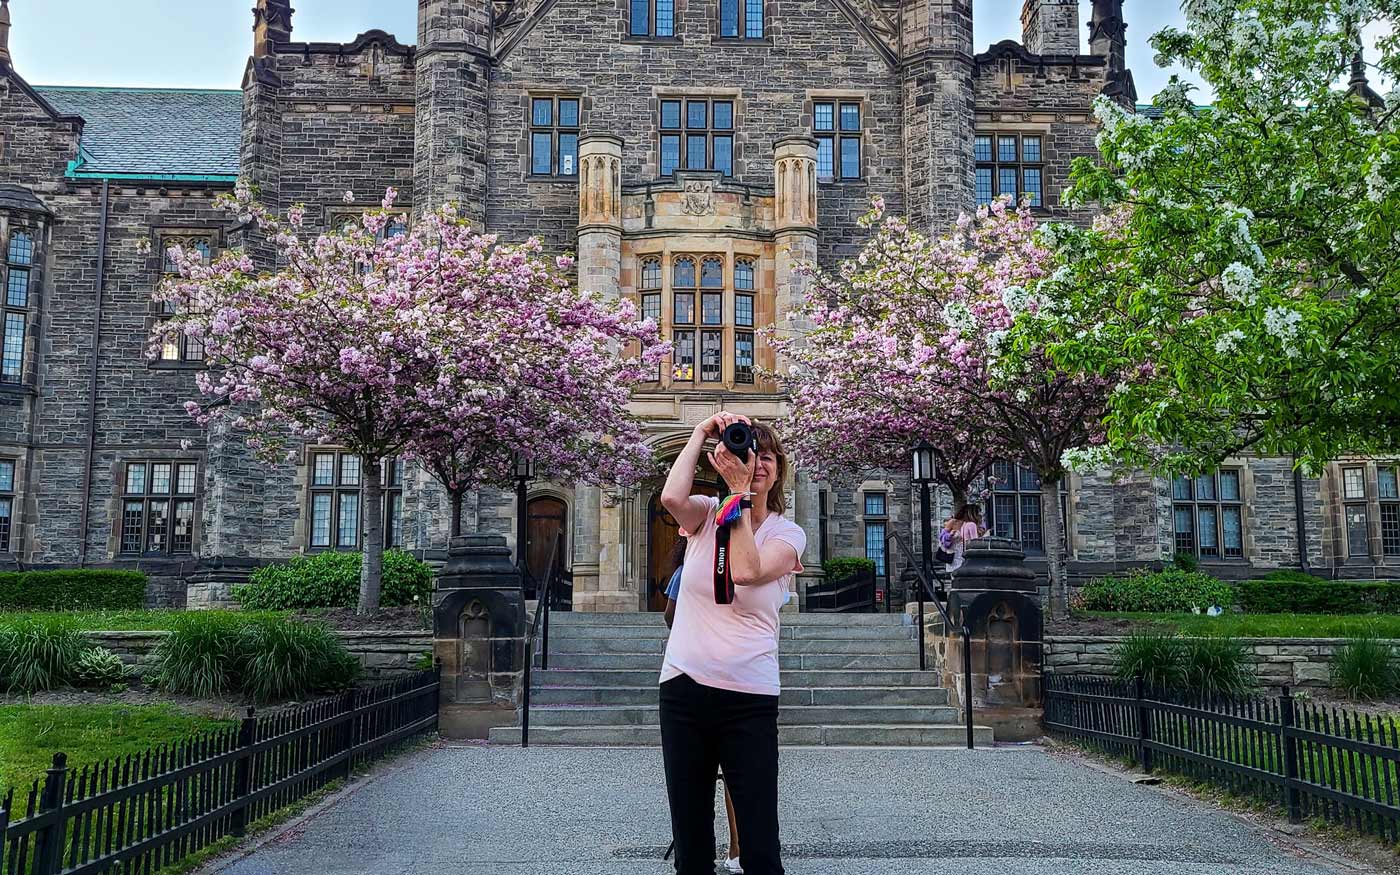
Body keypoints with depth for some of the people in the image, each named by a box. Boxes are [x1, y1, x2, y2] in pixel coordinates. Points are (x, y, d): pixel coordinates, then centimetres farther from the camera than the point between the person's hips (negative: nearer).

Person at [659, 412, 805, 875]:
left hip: (749, 697, -2)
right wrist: (700, 433, -11)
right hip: (684, 686, 2)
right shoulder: (706, 514, 4)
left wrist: (740, 492, -15)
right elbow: (671, 497, -20)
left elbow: (747, 572, -20)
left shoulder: (787, 534, 0)